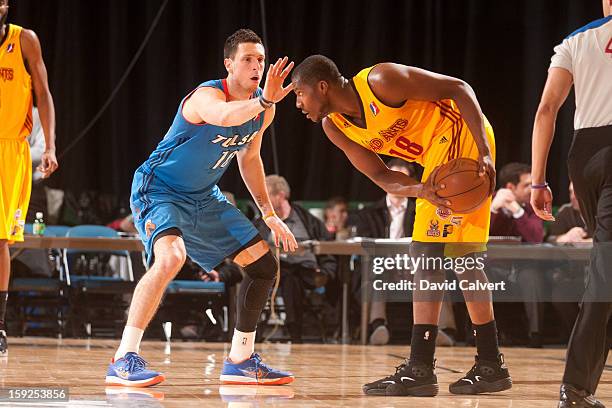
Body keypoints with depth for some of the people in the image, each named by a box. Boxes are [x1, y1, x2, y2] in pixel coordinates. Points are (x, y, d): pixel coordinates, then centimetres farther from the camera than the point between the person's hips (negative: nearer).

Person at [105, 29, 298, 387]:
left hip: (203, 198, 9)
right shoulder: (207, 95, -26)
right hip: (157, 191, -8)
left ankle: (241, 360, 19)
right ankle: (124, 361, -29)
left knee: (265, 265, 5)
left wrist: (270, 214, 14)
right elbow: (224, 116, -52)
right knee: (171, 257, -35)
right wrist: (264, 101, -67)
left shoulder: (263, 109, -1)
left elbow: (249, 158, 16)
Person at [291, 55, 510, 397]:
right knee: (462, 257, 14)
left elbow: (459, 89, -18)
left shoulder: (380, 81, -21)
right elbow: (381, 177, 1)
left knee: (428, 251, -14)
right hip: (439, 152, 10)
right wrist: (420, 190, -21)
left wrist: (484, 152, -27)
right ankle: (491, 365, 22)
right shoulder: (334, 127, 2)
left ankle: (420, 369, -15)